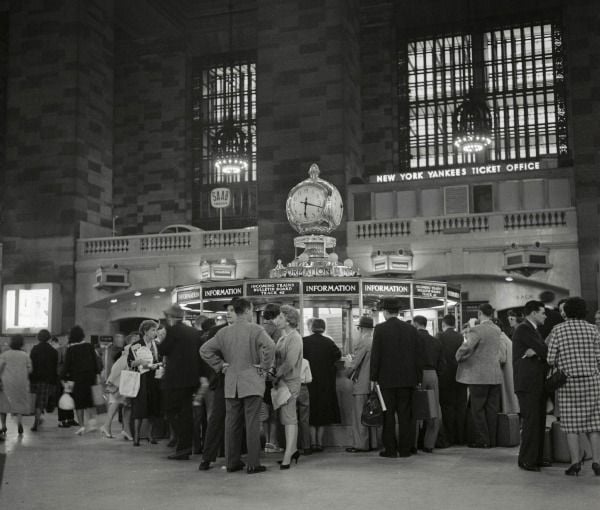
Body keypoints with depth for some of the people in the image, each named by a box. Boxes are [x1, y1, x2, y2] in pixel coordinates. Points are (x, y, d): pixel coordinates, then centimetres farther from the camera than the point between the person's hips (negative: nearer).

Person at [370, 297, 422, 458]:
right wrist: (418, 378, 12)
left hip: (387, 379, -3)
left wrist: (374, 378, -1)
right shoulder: (411, 329, 5)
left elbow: (375, 355, -7)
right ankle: (405, 449, 10)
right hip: (407, 378, 3)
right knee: (405, 414, 7)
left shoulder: (380, 329, -6)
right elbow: (418, 356, 7)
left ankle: (390, 449, 5)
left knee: (388, 414, 3)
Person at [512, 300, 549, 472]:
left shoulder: (532, 329, 21)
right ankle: (526, 460, -2)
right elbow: (544, 351, -16)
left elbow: (542, 351, 7)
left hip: (537, 382, 10)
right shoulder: (523, 329, -11)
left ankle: (536, 458, 18)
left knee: (539, 421, 11)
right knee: (531, 421, -8)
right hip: (528, 382, -10)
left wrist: (536, 352, -11)